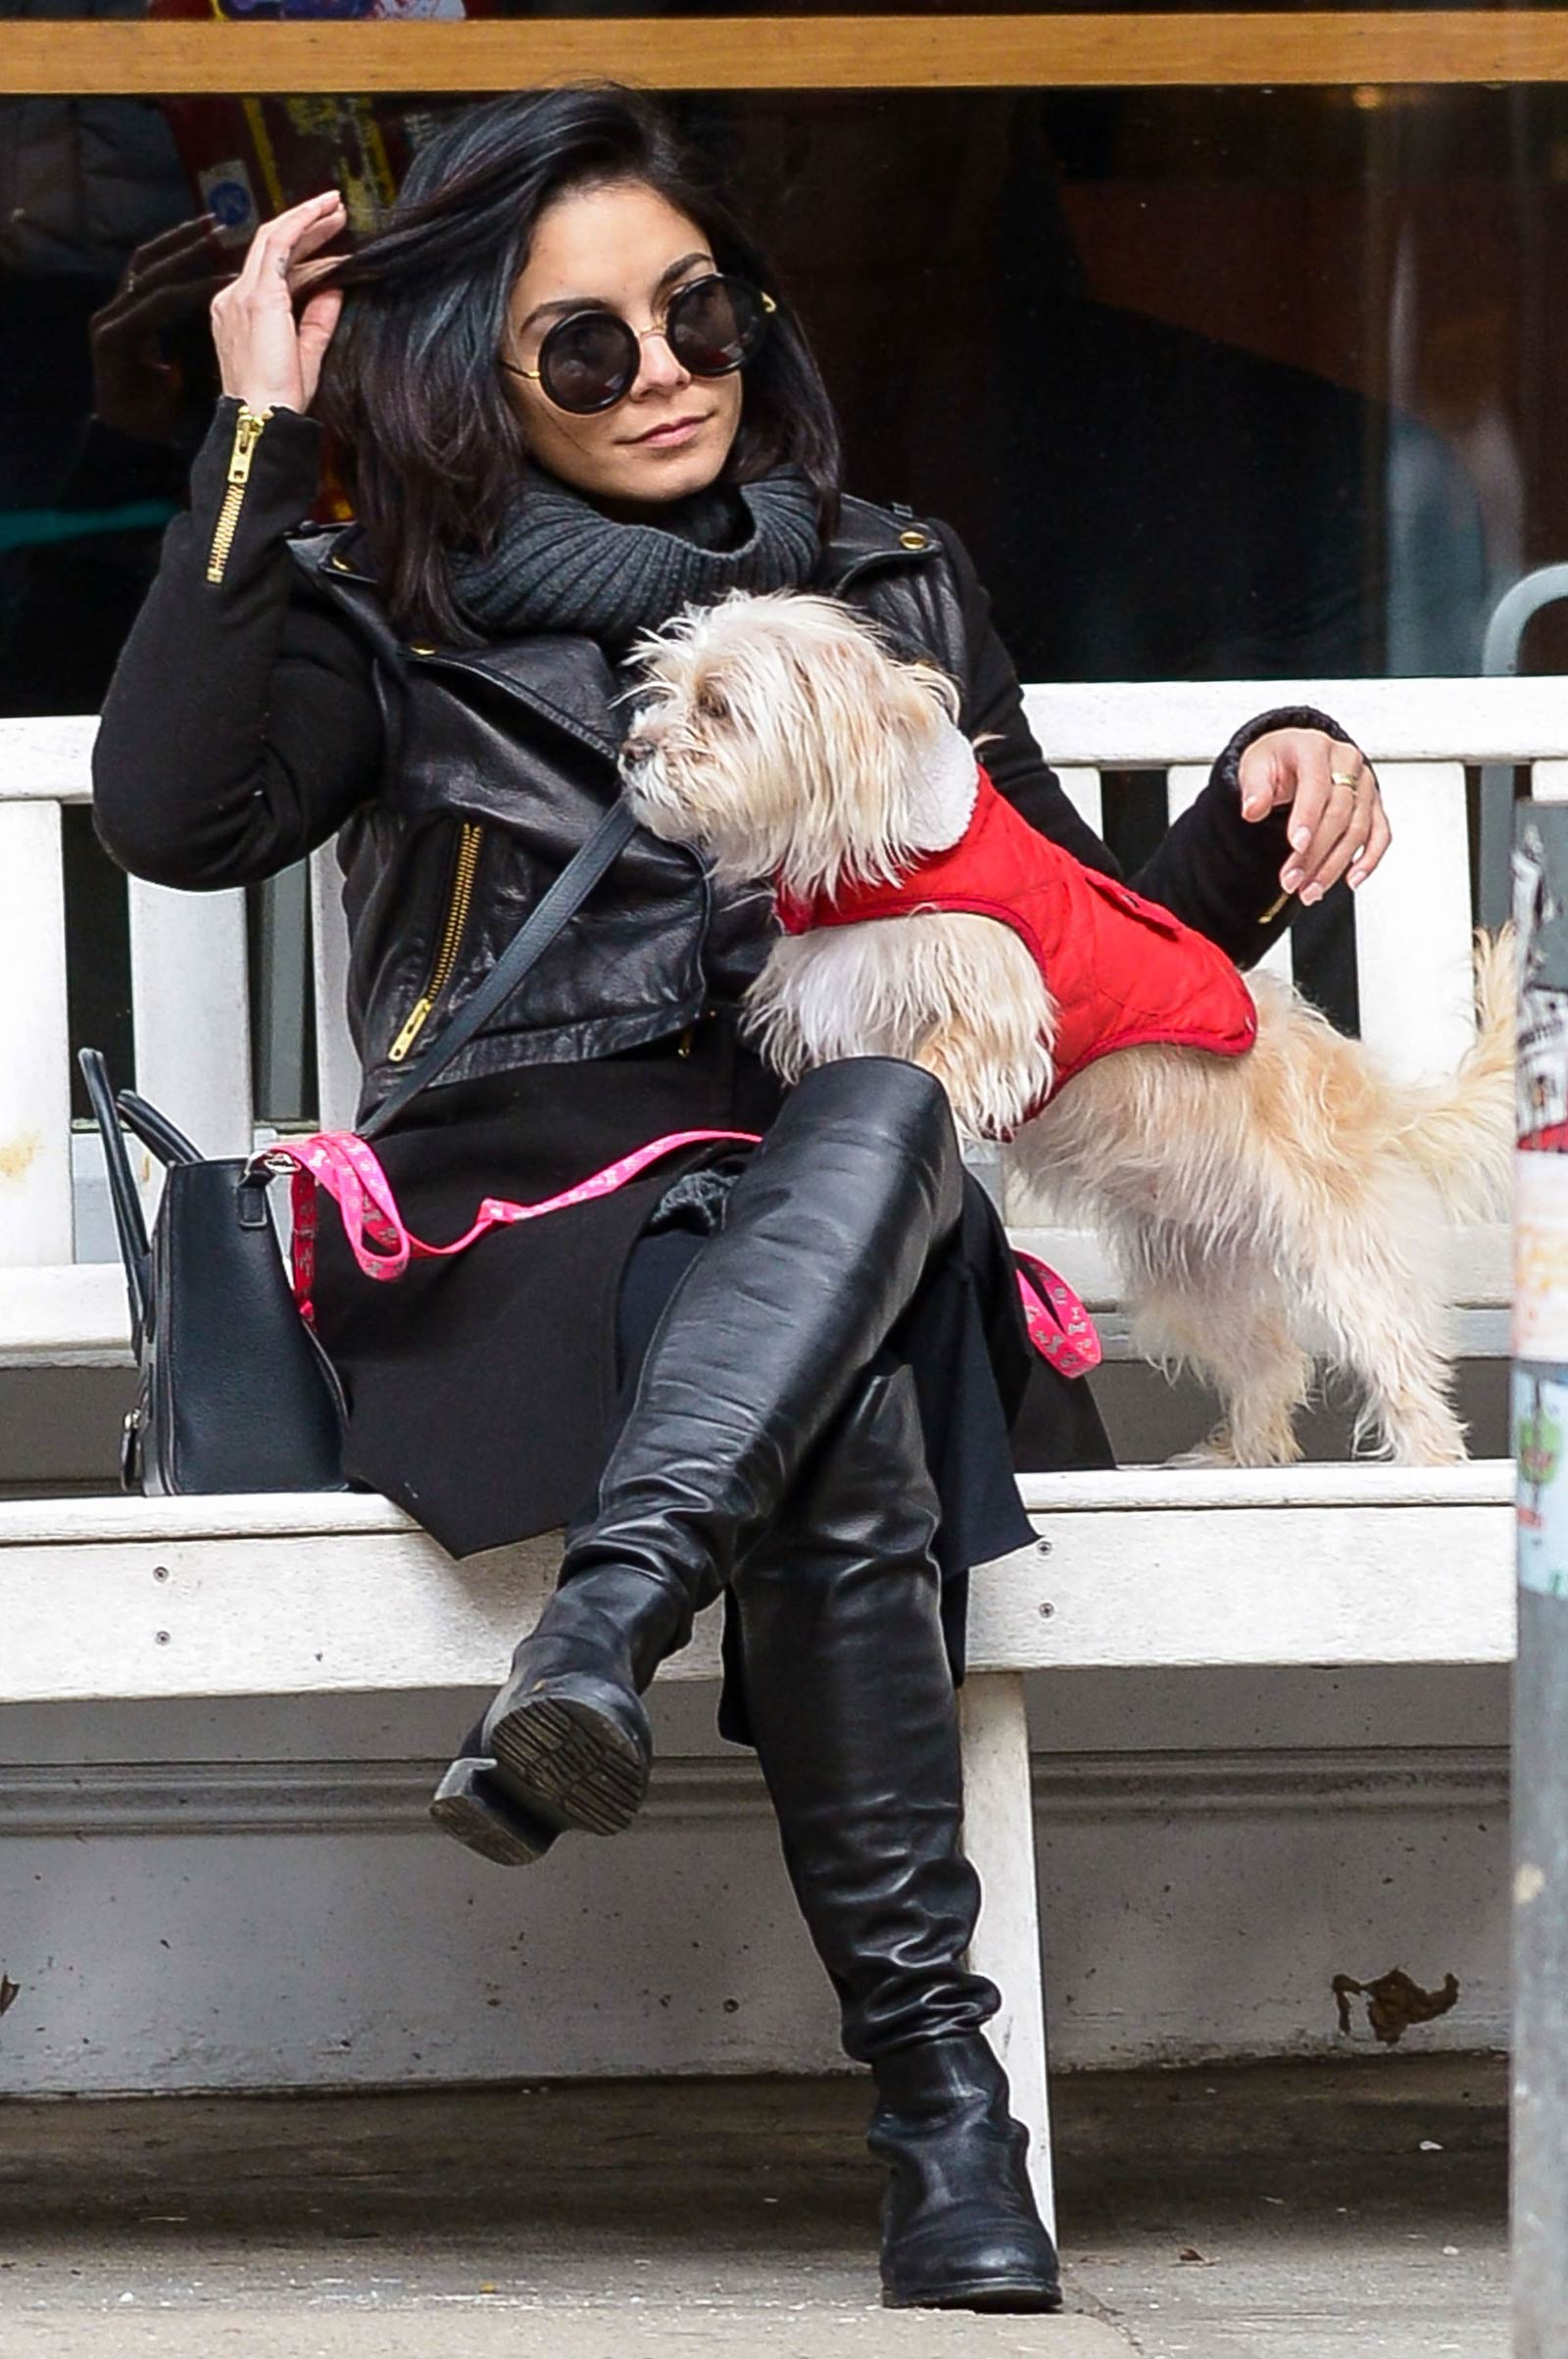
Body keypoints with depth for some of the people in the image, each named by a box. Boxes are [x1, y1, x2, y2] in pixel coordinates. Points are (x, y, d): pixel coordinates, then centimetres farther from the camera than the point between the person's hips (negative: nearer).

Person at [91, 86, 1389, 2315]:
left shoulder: (890, 596, 20)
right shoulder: (401, 623, 11)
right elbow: (173, 815, -10)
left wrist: (1260, 808, 0)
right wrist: (259, 442, -9)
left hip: (858, 1231, 2)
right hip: (521, 1250, -2)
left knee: (897, 1085, -37)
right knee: (847, 1449, -37)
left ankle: (602, 1632, -54)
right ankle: (939, 2085, -43)